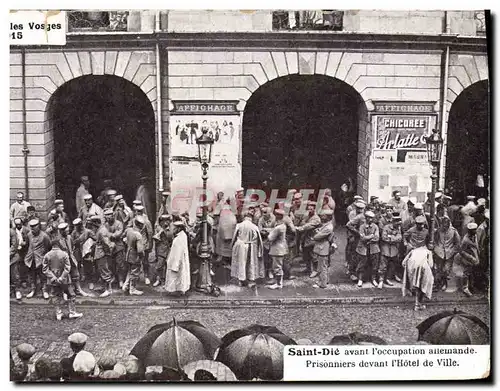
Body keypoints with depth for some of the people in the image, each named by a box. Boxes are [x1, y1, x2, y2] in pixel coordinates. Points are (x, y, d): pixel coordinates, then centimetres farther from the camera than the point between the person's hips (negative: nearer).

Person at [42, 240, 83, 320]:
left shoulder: (47, 255, -5)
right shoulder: (64, 254, -11)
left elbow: (45, 269, -6)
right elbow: (67, 268, -14)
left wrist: (53, 278, -9)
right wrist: (61, 278, -11)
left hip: (54, 281, 3)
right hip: (64, 280, -3)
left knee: (57, 296, 14)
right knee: (70, 295, 10)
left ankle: (58, 314, 14)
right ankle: (72, 312, 11)